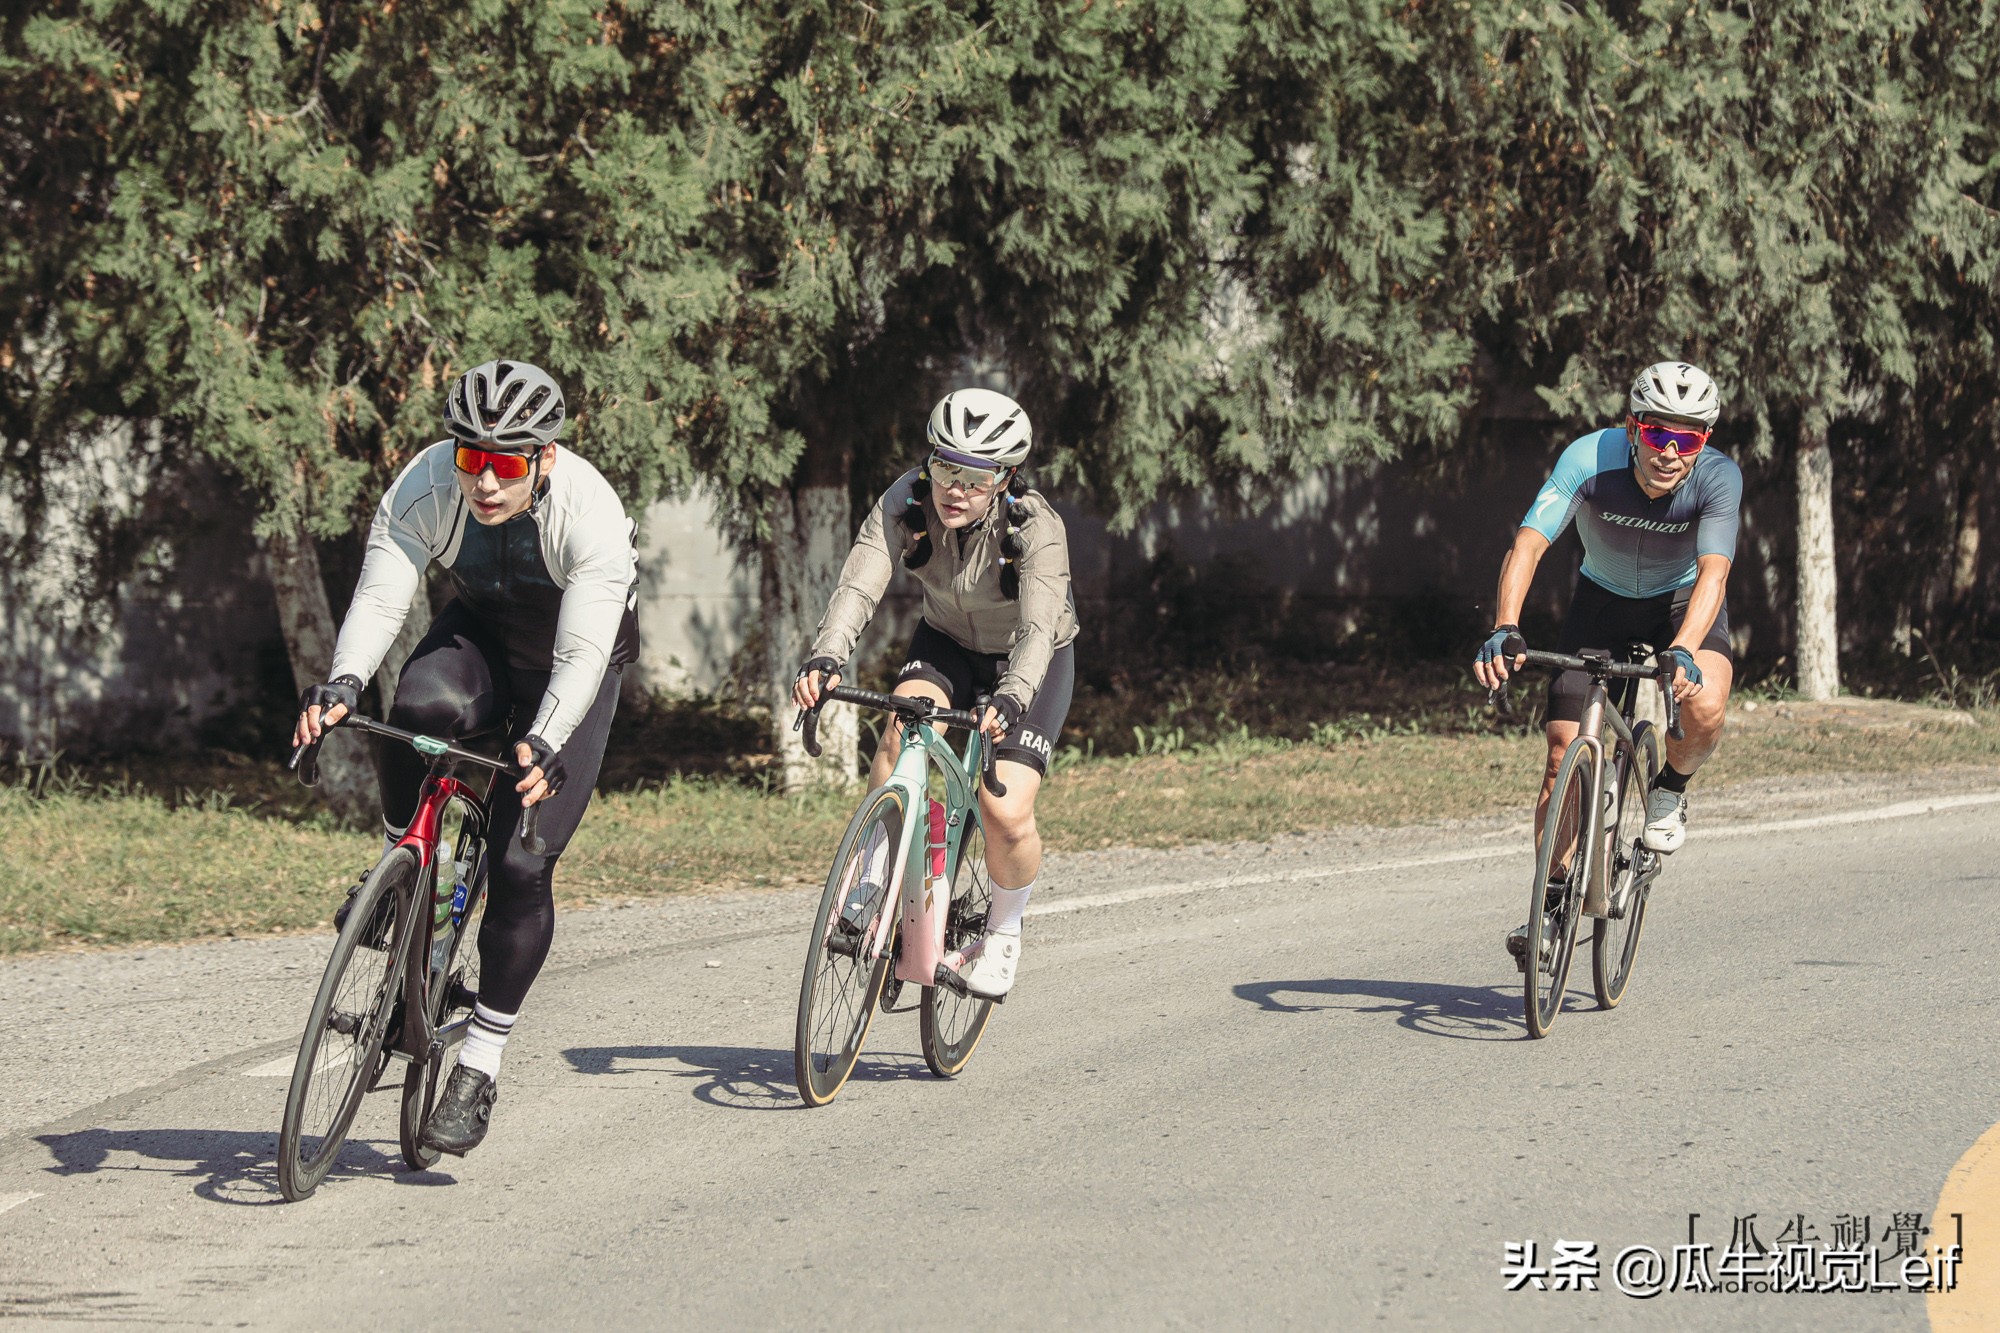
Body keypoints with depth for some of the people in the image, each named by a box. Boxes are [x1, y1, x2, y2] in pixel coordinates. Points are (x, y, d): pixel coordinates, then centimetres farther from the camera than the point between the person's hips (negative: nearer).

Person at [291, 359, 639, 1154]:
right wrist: (342, 686, -51)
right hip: (480, 635, 2)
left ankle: (480, 1066, -1)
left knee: (521, 866, -14)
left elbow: (583, 653, -40)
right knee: (420, 709, -37)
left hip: (570, 667, -2)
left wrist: (543, 746, -57)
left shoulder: (590, 515, -34)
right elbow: (379, 597, -32)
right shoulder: (424, 488, -26)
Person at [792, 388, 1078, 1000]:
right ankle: (874, 892, -14)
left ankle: (1003, 933, 11)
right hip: (946, 644, 3)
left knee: (1006, 814, -18)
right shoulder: (908, 502, -25)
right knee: (901, 736, -29)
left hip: (1032, 661, -3)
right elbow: (858, 586, -35)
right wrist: (824, 662, -53)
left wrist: (1008, 701, -62)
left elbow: (1038, 628, -43)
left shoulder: (1036, 527, -32)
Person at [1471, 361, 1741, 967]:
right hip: (1603, 599, 1)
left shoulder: (1719, 478, -30)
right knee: (1564, 752, -9)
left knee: (1704, 710, -31)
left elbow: (1713, 572, -41)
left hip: (1684, 603, -1)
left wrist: (1682, 652, -59)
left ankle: (1671, 788, 3)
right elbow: (1528, 545, -38)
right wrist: (1504, 630, -54)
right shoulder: (1590, 459, -31)